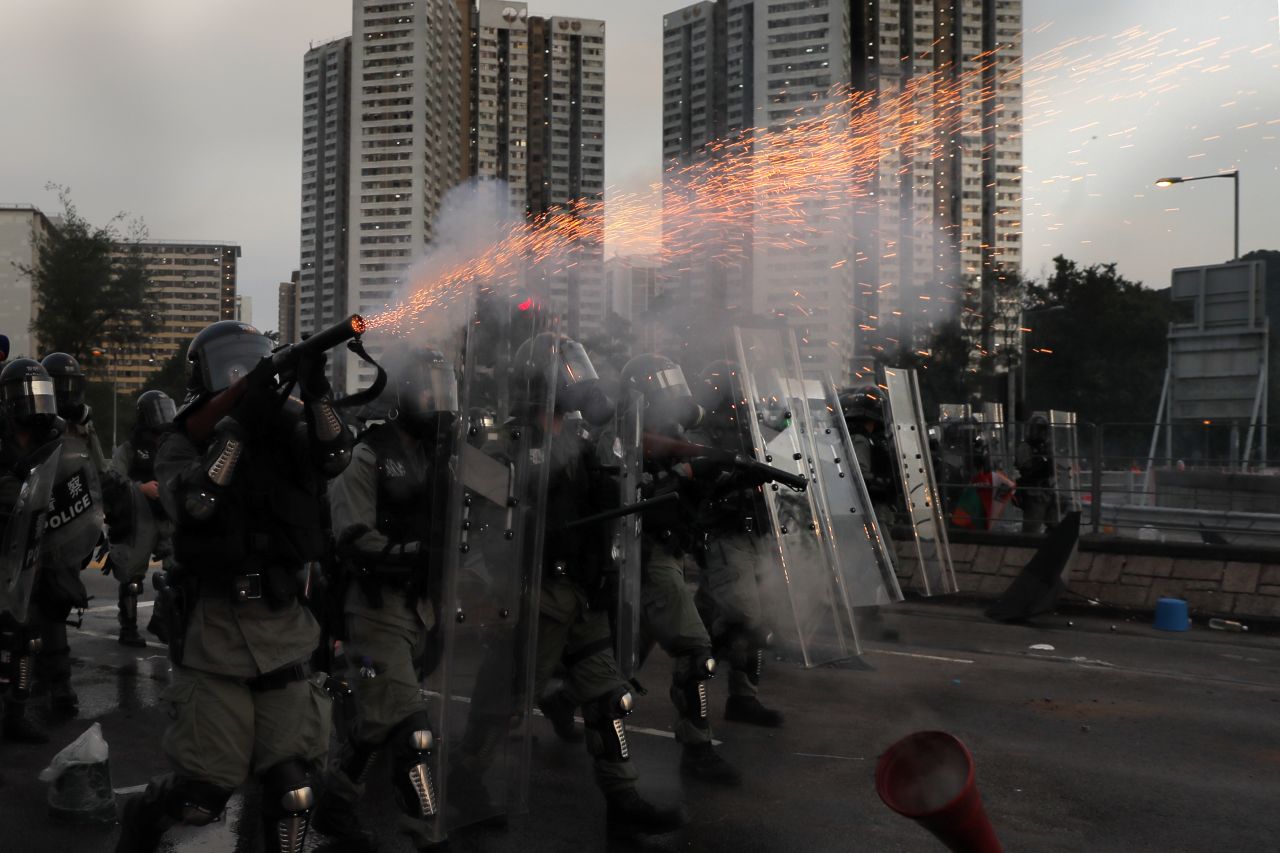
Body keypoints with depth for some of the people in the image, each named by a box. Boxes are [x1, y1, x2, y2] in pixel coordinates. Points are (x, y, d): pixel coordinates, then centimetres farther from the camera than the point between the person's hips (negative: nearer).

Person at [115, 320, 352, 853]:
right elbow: (192, 504, -19)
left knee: (293, 793, 0)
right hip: (215, 642, -2)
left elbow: (334, 458, -10)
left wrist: (315, 394, -23)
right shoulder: (184, 444, 1)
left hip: (285, 636, 3)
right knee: (202, 795, 6)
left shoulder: (285, 430, 8)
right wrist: (241, 424, -22)